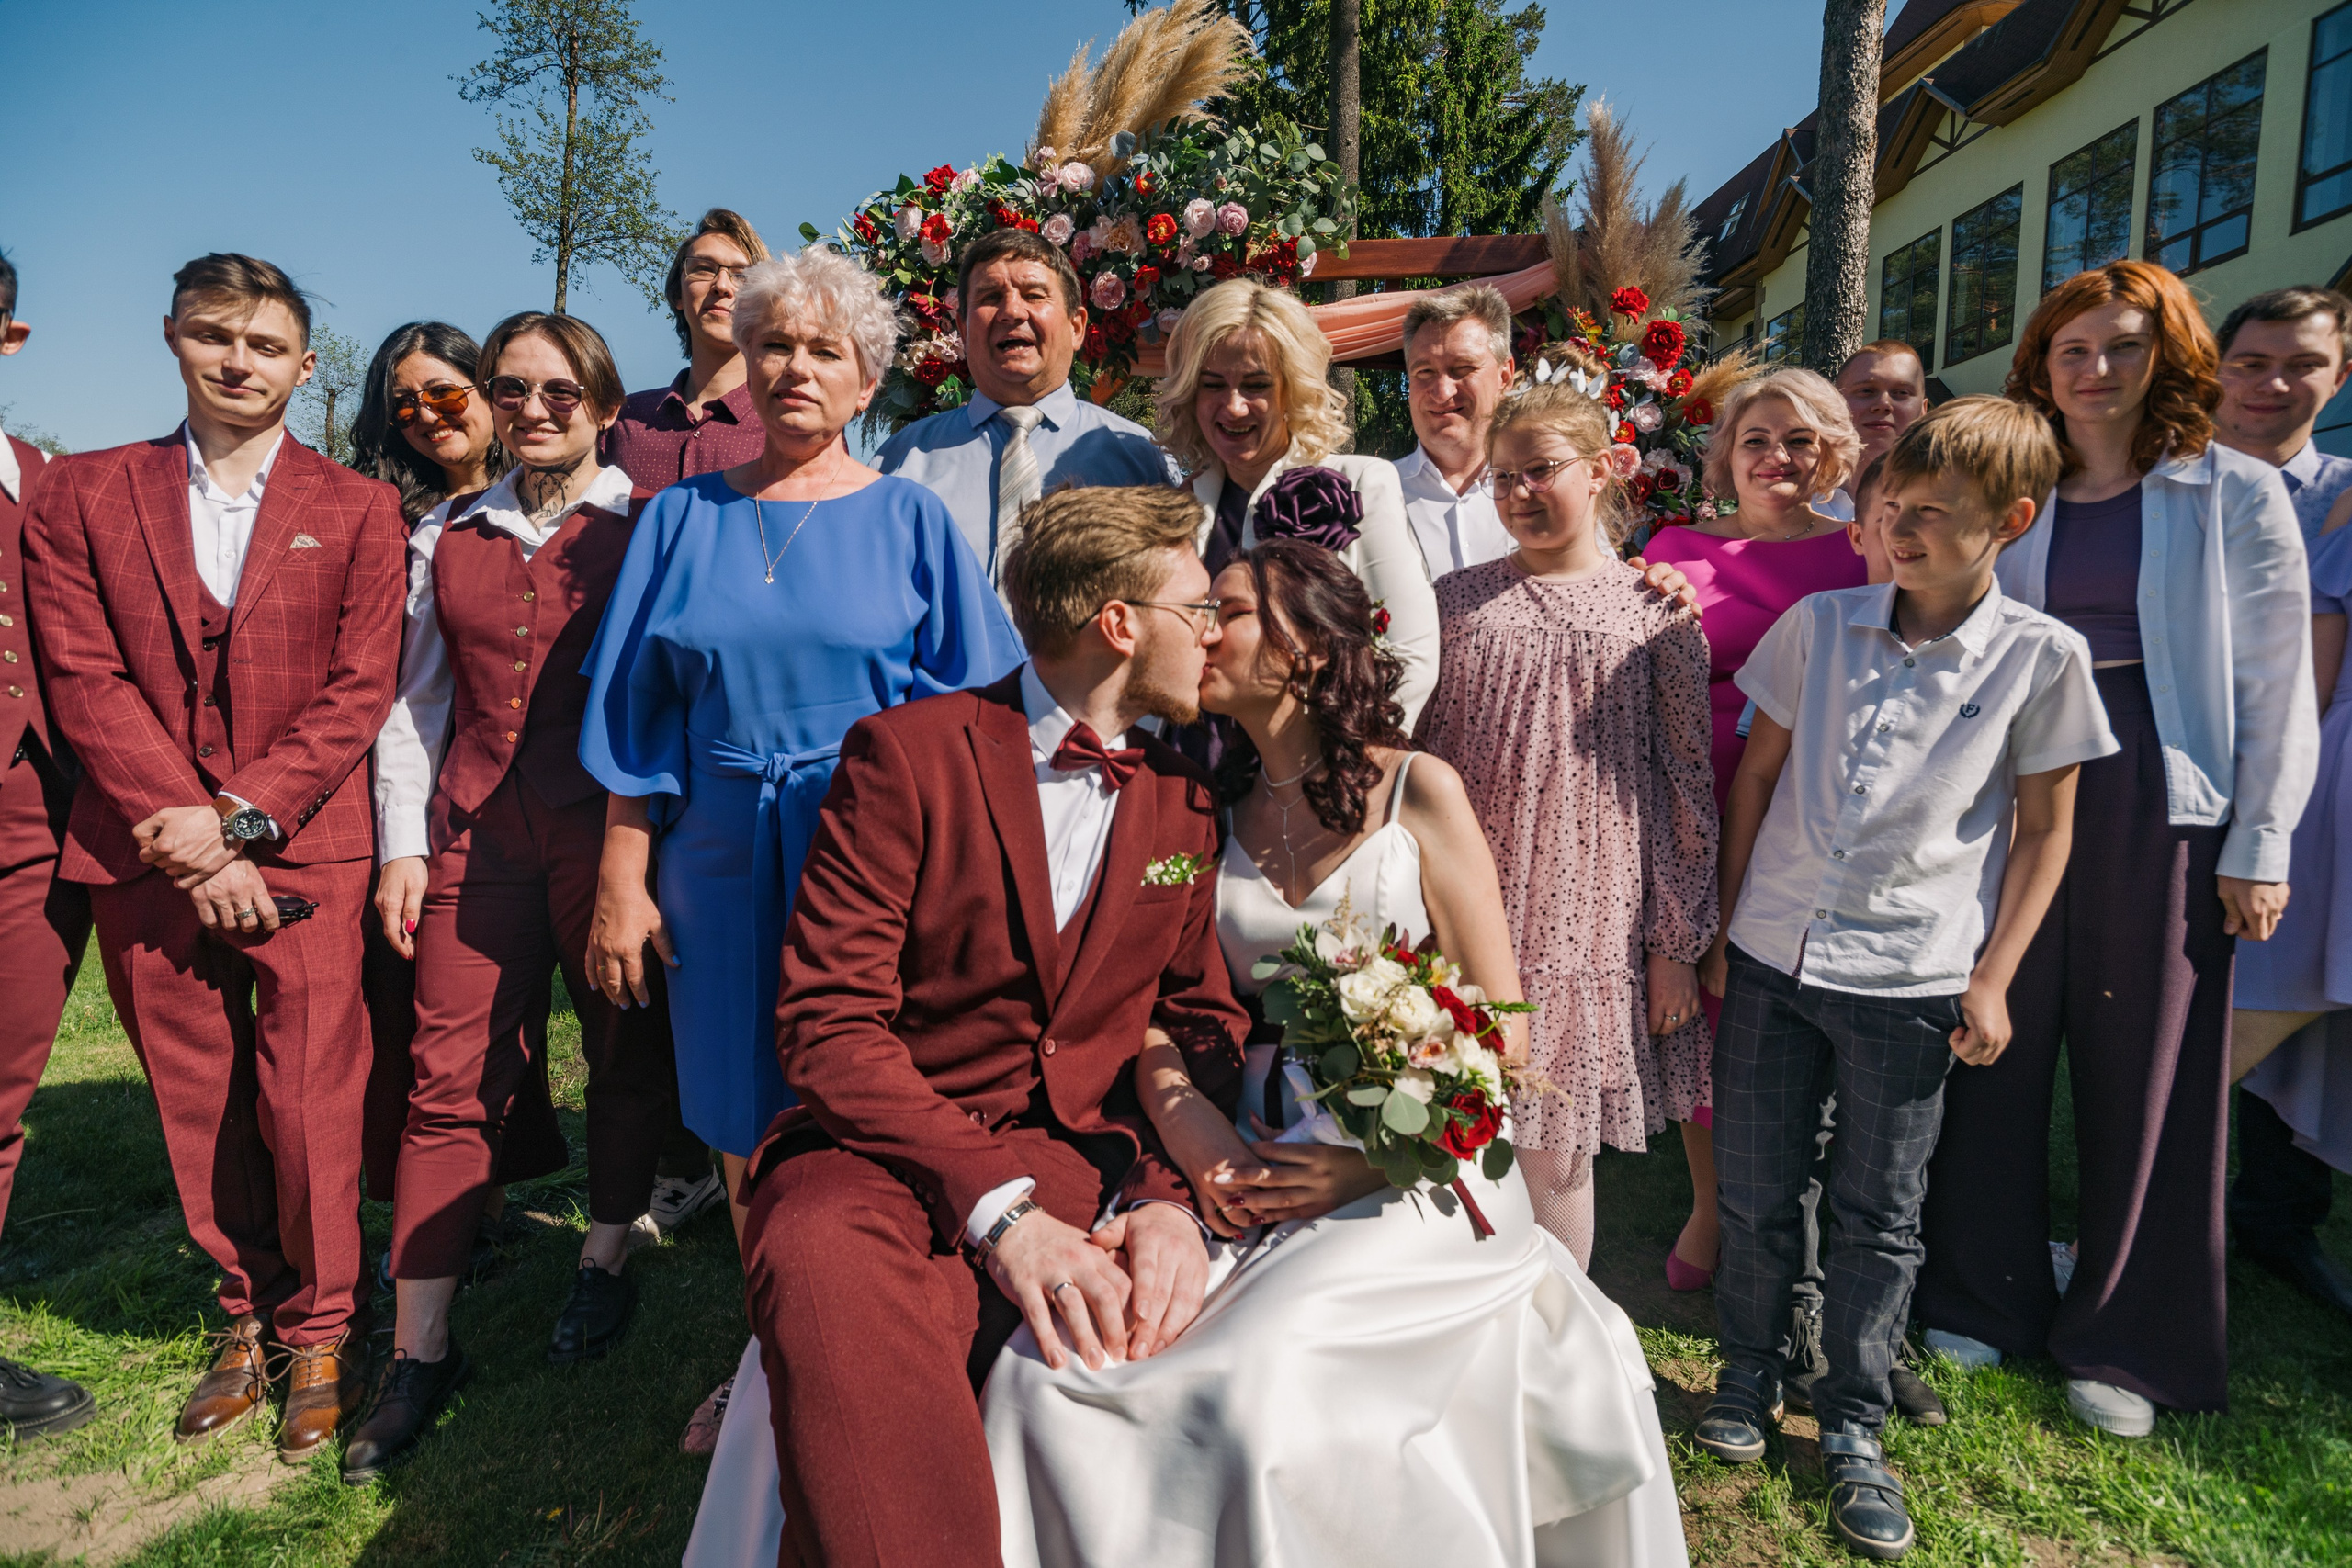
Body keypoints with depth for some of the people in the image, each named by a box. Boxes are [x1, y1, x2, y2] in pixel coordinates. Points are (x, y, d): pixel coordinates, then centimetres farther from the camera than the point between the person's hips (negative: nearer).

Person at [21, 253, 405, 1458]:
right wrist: (193, 841, -10)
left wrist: (239, 816, -11)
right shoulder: (78, 495, 9)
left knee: (309, 1104, -2)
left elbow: (360, 690, -1)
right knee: (198, 1108, 10)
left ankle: (322, 1333, 17)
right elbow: (84, 679, 0)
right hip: (145, 854, 2)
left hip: (301, 851, -2)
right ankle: (249, 1318, 28)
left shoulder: (357, 509, 6)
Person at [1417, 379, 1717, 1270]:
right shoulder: (1457, 601, 6)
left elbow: (1687, 784, 2)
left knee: (1557, 1156, 7)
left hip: (1592, 924, -1)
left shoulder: (1655, 611, 2)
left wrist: (1678, 944, -1)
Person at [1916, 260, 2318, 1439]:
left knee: (2146, 1075, 5)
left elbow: (2276, 684, 1)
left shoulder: (2236, 495, 3)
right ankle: (1987, 1298, 24)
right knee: (1997, 1053, 5)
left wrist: (2260, 847, -4)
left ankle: (2125, 1340, 22)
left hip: (2161, 813, -1)